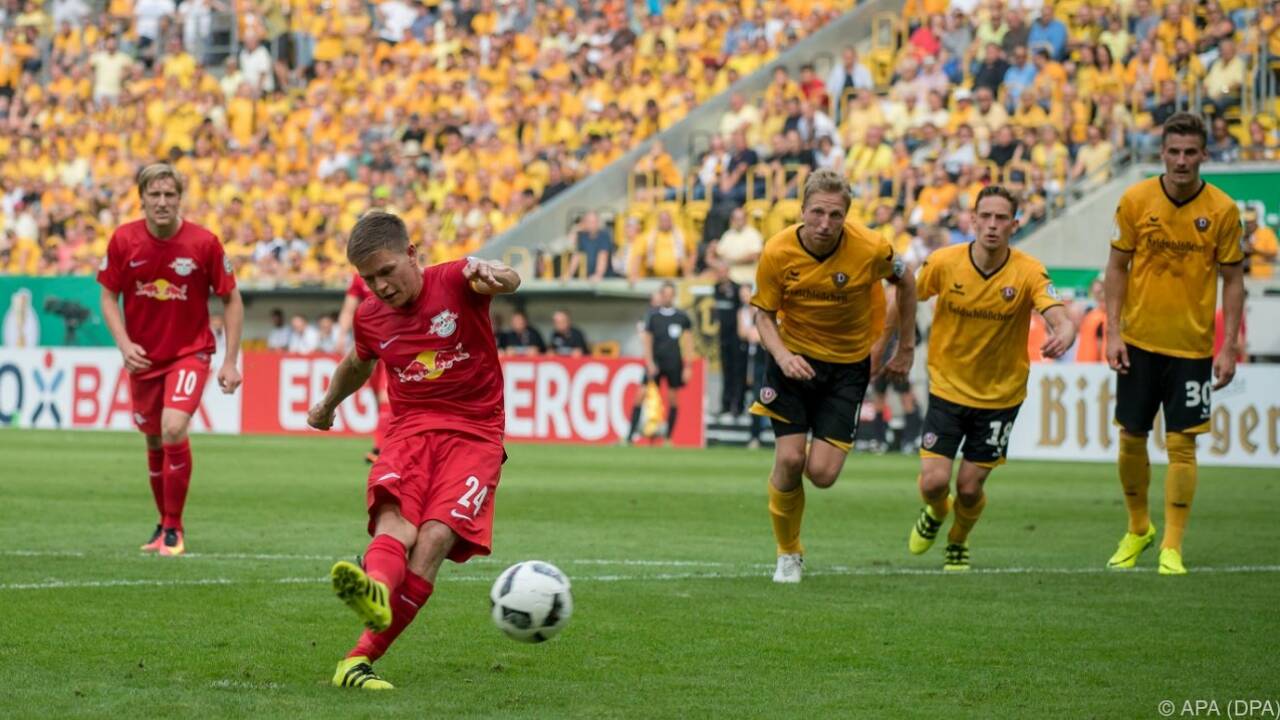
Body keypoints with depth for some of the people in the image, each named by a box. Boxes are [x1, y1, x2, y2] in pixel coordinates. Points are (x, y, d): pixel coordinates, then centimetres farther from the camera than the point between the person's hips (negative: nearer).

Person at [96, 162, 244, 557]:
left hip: (190, 352, -3)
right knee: (154, 441, 12)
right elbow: (109, 296, 3)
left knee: (173, 429, -22)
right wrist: (124, 343, -12)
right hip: (142, 357, 3)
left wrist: (230, 361, -8)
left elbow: (231, 300, -4)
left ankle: (173, 528, -8)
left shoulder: (204, 242, -13)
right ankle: (165, 522, 34)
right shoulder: (123, 240, -7)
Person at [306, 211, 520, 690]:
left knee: (435, 538, -23)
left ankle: (361, 659, -27)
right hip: (410, 430, 3)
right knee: (395, 520, -29)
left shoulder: (453, 282, -4)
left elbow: (506, 281, -27)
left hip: (474, 434, -3)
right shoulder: (370, 317, 9)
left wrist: (493, 273, -52)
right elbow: (358, 364, 33)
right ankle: (376, 593, -63)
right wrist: (328, 405, 50)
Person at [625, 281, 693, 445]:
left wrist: (687, 367, 2)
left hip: (674, 364, 1)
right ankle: (630, 436, -9)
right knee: (641, 396, -10)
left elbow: (688, 343, 6)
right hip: (655, 362, -1)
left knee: (673, 399, 3)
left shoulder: (682, 317, 2)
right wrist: (650, 363, -9)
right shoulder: (652, 315, 0)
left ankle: (668, 438, 12)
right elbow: (647, 341, 0)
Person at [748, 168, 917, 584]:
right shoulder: (777, 252, -17)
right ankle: (788, 554, 13)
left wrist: (905, 348, 8)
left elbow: (905, 282, 2)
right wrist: (782, 355, -23)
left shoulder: (871, 249, -19)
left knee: (822, 474, -11)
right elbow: (764, 315, -4)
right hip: (794, 358, 0)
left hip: (849, 364, 0)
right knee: (789, 459, -11)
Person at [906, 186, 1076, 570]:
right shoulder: (944, 262, -12)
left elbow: (1061, 319, -27)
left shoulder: (1029, 272, -15)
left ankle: (958, 542, 37)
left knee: (969, 488, 2)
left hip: (1001, 394, 0)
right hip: (947, 386, 0)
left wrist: (1062, 337, -49)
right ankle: (935, 514, 30)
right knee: (934, 481, -10)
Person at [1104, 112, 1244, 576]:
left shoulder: (1222, 210, -5)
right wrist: (1113, 332, -4)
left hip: (1192, 346, -1)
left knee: (1181, 445, -5)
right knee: (1132, 439, 7)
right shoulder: (1135, 200, -3)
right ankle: (1138, 529, 28)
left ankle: (1172, 548, 3)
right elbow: (1117, 267, 3)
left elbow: (1233, 280, 0)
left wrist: (1228, 348, -5)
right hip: (1138, 342, 1)